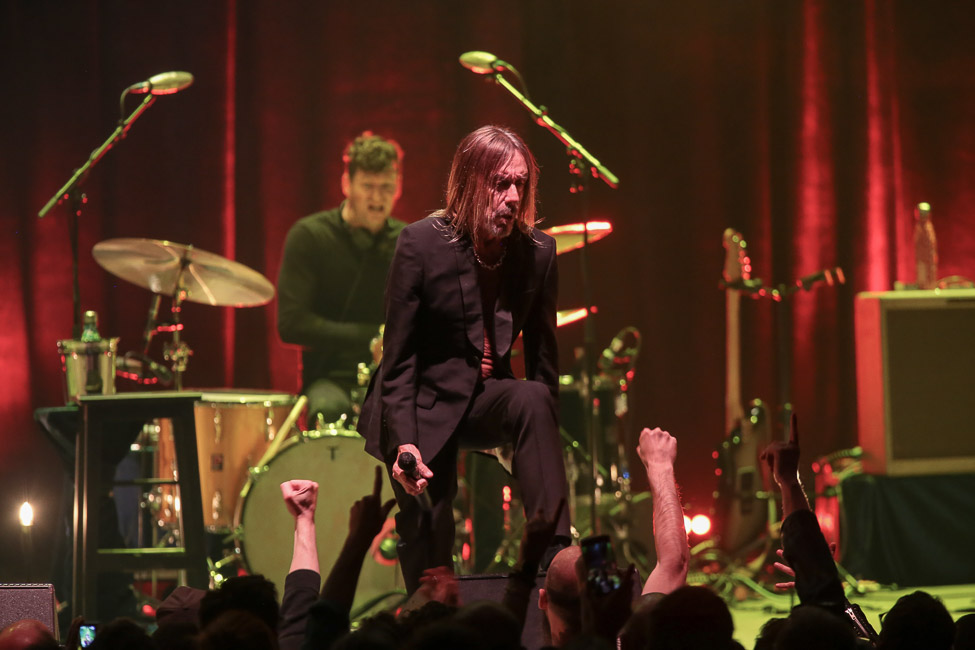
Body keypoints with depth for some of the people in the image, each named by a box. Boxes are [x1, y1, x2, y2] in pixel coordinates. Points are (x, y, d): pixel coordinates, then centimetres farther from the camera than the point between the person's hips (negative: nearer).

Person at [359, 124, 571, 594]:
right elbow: (398, 356, -13)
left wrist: (544, 439, -1)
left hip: (486, 397, 3)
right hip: (423, 405, -3)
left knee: (533, 399, -31)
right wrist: (404, 441, -22)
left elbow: (542, 354, 3)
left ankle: (555, 552, -34)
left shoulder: (537, 251, -5)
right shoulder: (422, 243, -15)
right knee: (428, 552, -5)